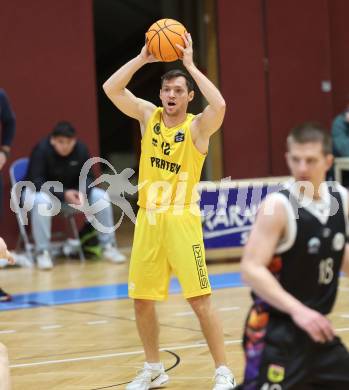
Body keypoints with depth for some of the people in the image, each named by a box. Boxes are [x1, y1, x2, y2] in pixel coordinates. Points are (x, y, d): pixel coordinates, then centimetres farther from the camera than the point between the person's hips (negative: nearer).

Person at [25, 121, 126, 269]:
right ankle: (42, 252, -30)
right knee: (42, 201, -40)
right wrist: (63, 194, -39)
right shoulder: (41, 150, -26)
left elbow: (87, 177, -8)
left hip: (71, 191, 4)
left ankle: (108, 246, -2)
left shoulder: (81, 149, -14)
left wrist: (83, 193, -32)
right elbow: (36, 181, -28)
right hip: (43, 191, -4)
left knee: (102, 197, -15)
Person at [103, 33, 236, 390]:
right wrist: (142, 58, -10)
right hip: (147, 218, 5)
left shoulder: (197, 126, -8)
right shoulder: (149, 115, 6)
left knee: (199, 299, -7)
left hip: (181, 218, -5)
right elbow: (110, 89, -2)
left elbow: (219, 105, -29)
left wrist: (190, 64, -23)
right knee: (141, 300, 10)